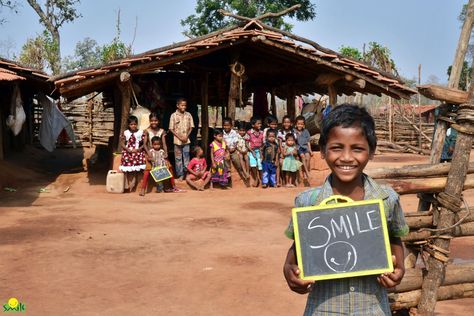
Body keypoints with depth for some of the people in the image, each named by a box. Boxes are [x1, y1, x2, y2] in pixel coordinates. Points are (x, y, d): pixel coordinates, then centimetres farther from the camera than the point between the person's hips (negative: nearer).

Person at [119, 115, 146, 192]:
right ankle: (127, 185, 7)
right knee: (128, 170, -2)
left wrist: (138, 149, -14)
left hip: (137, 152, -1)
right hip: (128, 152, 1)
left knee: (135, 170, -8)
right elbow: (123, 144, 4)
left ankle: (133, 184, -2)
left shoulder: (140, 132, 1)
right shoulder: (126, 133, 4)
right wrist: (128, 150, -12)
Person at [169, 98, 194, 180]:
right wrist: (180, 137, -11)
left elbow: (191, 127, 6)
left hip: (186, 140, 2)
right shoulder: (173, 115, -5)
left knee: (186, 158, 7)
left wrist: (187, 136, -8)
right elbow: (171, 129, -3)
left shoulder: (188, 115, 1)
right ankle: (180, 175, 12)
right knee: (178, 158, 5)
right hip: (177, 140, -2)